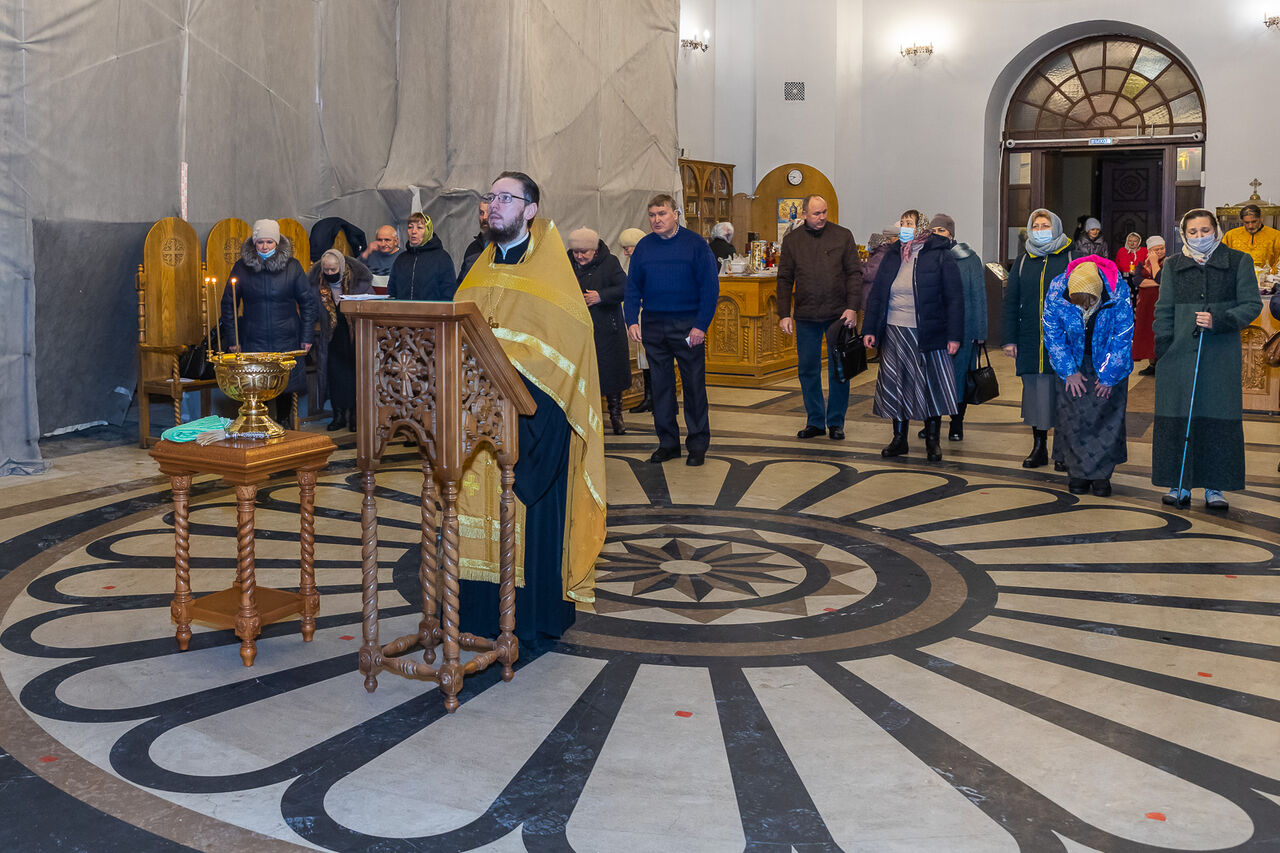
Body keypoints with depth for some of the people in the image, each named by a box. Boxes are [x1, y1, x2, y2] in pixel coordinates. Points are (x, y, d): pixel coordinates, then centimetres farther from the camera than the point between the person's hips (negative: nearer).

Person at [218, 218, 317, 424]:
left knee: (286, 390, 5)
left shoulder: (292, 266, 2)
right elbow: (228, 304, 8)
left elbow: (307, 302, 7)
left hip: (287, 341, 0)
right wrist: (232, 339, 3)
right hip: (253, 342, 0)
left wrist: (307, 336, 1)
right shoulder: (241, 267, 3)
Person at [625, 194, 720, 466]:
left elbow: (710, 287, -7)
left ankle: (698, 443, 11)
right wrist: (632, 320, -3)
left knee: (694, 385, 2)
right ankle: (668, 442, 19)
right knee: (660, 385, 9)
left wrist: (701, 325, -14)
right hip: (653, 327, 4)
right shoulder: (643, 247, 7)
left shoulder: (695, 244, -4)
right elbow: (633, 287, 10)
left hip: (687, 326, -4)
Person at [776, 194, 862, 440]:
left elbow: (854, 273, 1)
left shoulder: (843, 236, 2)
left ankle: (836, 422, 13)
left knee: (839, 370, 3)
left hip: (838, 315, -2)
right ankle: (815, 422, 18)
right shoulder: (792, 240, 6)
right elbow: (785, 279, 8)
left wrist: (852, 308, -9)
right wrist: (784, 314, 0)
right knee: (807, 371, 7)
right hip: (806, 317, 2)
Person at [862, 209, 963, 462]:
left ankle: (932, 439, 13)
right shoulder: (892, 258, 11)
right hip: (894, 334, 4)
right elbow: (876, 295, 14)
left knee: (931, 385, 1)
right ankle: (899, 438, 18)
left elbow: (954, 298, -6)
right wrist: (869, 329, 7)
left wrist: (954, 336, -11)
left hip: (928, 335, -4)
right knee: (895, 387, 7)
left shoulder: (940, 256, -3)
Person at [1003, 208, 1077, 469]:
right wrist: (1010, 339, 4)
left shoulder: (1070, 259, 1)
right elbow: (1011, 301, 11)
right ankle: (1038, 447, 18)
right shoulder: (1023, 261, 10)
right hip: (1030, 340, 3)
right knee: (1035, 391, 7)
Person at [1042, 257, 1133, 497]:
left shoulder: (1119, 292, -27)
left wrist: (1109, 375, -11)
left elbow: (1122, 338, -15)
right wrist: (1069, 371, -9)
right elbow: (1053, 335, -9)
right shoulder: (1056, 292, -23)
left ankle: (1101, 474, 4)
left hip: (1109, 362, -1)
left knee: (1108, 414, -3)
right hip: (1073, 362, 1)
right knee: (1072, 416, -1)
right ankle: (1077, 472, 8)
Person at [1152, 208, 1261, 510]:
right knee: (1177, 420, 0)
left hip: (1221, 356, -1)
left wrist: (1219, 321, -14)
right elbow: (1164, 311, 11)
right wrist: (1163, 350, 2)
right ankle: (1180, 485, 9)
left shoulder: (1238, 262, 4)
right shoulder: (1173, 265, 10)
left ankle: (1214, 487, 9)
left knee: (1219, 420, 0)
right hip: (1180, 356, 1)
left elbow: (1252, 304, 2)